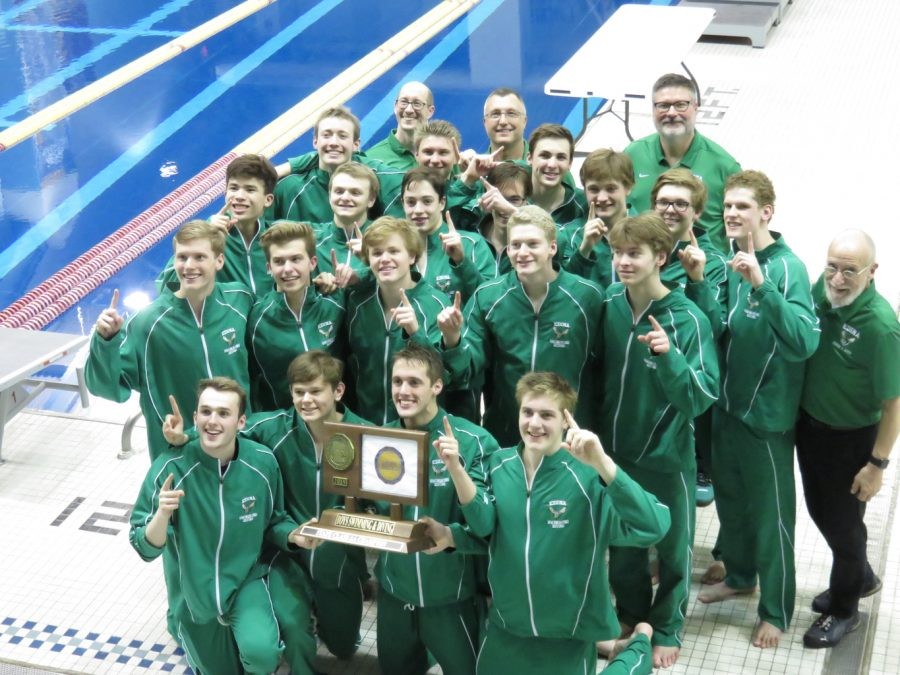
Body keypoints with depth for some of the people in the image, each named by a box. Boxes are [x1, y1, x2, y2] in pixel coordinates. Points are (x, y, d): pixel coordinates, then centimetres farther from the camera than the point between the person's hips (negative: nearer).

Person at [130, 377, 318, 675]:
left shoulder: (262, 462, -15)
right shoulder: (170, 468, -22)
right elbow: (146, 549, -19)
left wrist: (293, 535, -18)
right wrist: (162, 514, -38)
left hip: (246, 582, 0)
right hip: (196, 591, 0)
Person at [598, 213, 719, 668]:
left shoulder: (688, 319, -20)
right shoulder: (607, 306, -8)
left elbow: (703, 398, -21)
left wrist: (669, 355, -36)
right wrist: (594, 431, 0)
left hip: (666, 456, -3)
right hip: (614, 448, 4)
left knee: (672, 549, 15)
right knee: (621, 546, 20)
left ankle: (667, 628, 37)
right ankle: (631, 617, 43)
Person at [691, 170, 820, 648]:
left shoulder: (787, 267, -20)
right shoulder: (732, 259, 0)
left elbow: (805, 341, -32)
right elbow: (722, 327, 0)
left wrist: (761, 285, -40)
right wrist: (697, 283, -15)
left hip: (767, 412, -7)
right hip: (727, 402, 7)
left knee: (770, 513, 7)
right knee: (729, 498, 23)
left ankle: (776, 610, 23)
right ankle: (739, 575, 46)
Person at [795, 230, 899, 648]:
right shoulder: (822, 289, -14)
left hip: (850, 439, -6)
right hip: (808, 423, 6)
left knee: (843, 523, 14)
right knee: (819, 512, 24)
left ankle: (844, 609, 39)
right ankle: (860, 578, 51)